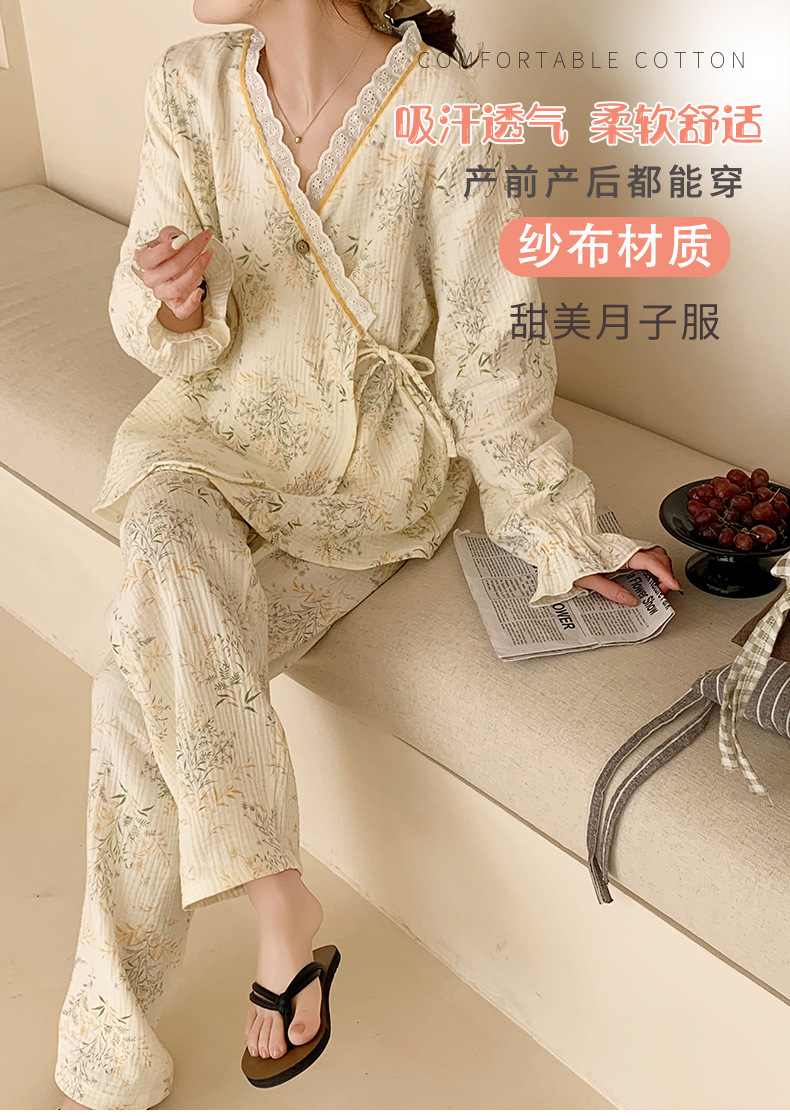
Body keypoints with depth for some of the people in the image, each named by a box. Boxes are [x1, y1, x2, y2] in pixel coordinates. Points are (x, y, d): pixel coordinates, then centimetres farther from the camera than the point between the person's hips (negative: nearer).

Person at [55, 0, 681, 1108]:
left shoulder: (441, 111, -14)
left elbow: (490, 346, -9)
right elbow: (174, 344, 2)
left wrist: (559, 531, -9)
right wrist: (173, 304, -22)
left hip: (373, 471, -3)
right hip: (219, 440, 4)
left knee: (149, 691, -23)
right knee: (167, 547, -32)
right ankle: (282, 903, -18)